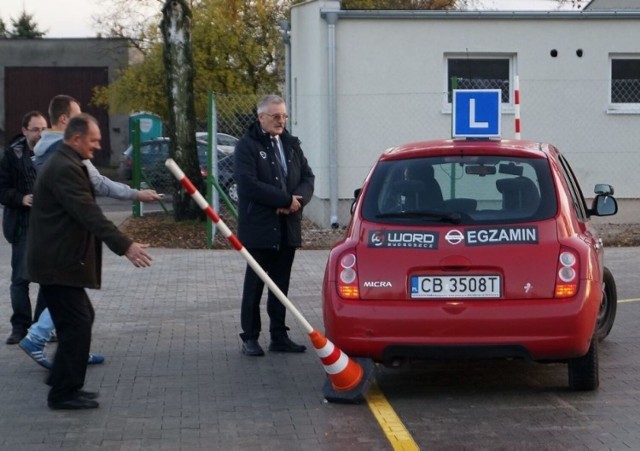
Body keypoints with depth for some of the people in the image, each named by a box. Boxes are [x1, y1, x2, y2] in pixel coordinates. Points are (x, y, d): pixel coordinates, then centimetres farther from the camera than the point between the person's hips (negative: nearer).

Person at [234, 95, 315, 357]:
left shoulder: (291, 144, 13)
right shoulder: (247, 146, -7)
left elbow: (308, 177, 11)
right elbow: (249, 184, -18)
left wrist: (298, 200, -10)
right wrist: (286, 199, -17)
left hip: (288, 229, 6)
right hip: (259, 228, -6)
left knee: (281, 286, 11)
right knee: (254, 285, 2)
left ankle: (279, 337, 17)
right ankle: (250, 338, 8)